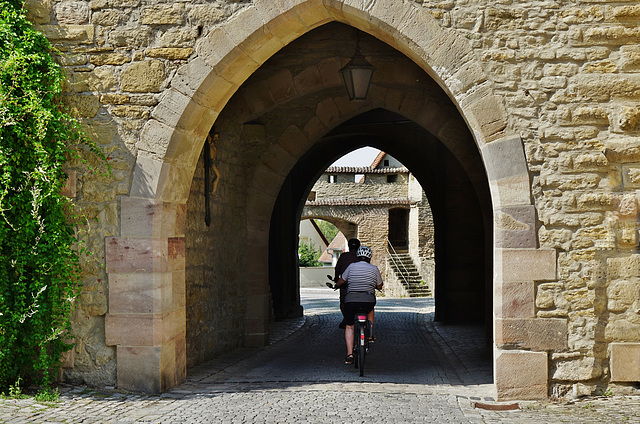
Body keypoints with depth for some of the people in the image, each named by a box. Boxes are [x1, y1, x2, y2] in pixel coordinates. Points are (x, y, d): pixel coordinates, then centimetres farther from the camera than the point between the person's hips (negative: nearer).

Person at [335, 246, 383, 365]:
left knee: (349, 327, 11)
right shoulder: (374, 269, 8)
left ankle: (350, 354, -3)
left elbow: (339, 283, 16)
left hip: (351, 301, -1)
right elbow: (379, 286, 20)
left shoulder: (351, 267, 8)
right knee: (371, 310, 35)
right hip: (368, 301, 1)